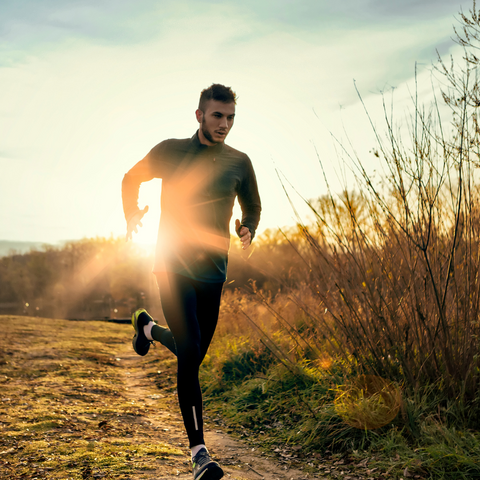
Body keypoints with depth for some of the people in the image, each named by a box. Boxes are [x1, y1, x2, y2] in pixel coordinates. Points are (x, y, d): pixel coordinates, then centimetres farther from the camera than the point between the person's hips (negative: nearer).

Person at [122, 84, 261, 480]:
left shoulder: (239, 162, 4)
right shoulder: (170, 151, -2)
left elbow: (252, 206, 17)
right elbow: (132, 179, 14)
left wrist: (247, 229, -3)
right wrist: (133, 214, 1)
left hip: (212, 271, 4)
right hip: (173, 266, -3)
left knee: (193, 355, 13)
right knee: (189, 352, -15)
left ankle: (148, 326, 46)